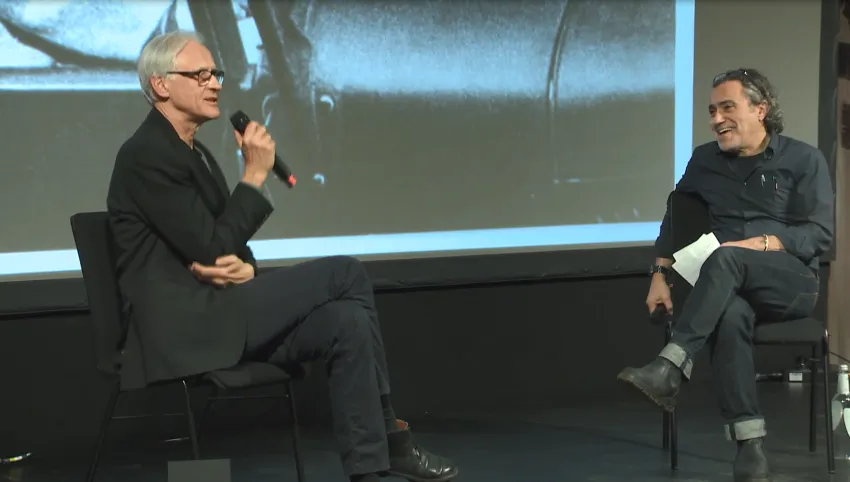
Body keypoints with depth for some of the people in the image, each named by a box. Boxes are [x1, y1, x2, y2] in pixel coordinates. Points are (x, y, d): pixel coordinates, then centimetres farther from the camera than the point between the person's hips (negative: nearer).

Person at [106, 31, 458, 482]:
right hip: (187, 325, -9)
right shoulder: (145, 156, -12)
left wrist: (244, 269, -6)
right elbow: (210, 249, -17)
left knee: (346, 321, -12)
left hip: (216, 318, 9)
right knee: (345, 272, -12)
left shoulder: (195, 154, 19)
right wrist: (255, 174, -12)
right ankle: (388, 438, -3)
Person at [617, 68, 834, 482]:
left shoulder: (803, 160, 4)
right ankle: (750, 444, -40)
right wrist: (661, 272, -1)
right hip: (731, 288, 3)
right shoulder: (704, 161, 17)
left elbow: (820, 234, -4)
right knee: (730, 315, -37)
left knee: (725, 258, -36)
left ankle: (669, 369, -45)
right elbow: (675, 219, 17)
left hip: (793, 282, -2)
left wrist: (759, 245, -19)